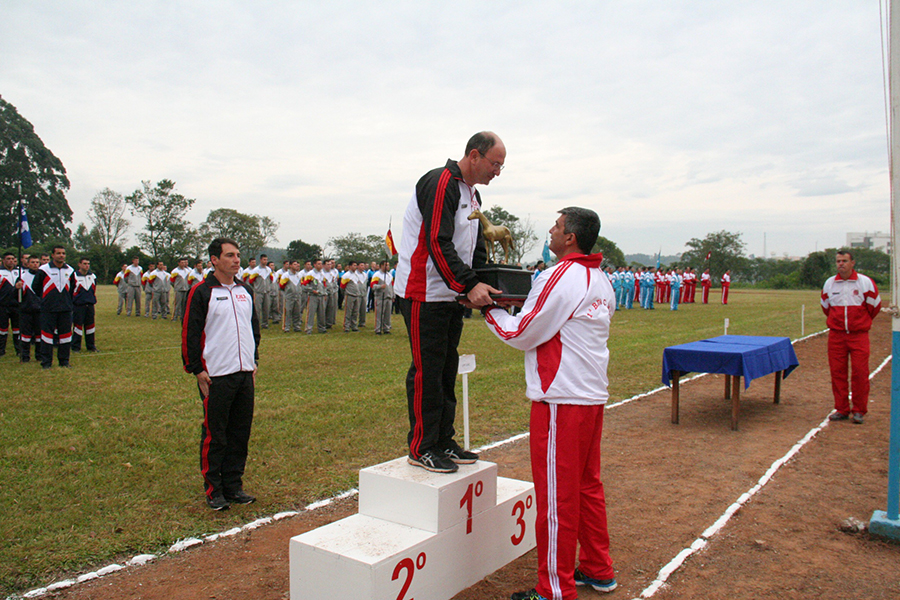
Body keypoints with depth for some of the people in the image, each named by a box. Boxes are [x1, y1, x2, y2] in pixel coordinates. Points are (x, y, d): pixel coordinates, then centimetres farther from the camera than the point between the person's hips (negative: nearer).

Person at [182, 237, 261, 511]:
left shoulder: (245, 291, 12)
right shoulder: (202, 292, -6)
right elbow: (190, 333, -7)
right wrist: (197, 370, -9)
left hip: (245, 373, 6)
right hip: (216, 375, -6)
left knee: (241, 432, 10)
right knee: (215, 435, 2)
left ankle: (233, 485, 22)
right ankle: (213, 490, 14)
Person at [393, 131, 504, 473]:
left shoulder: (473, 195, 17)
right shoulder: (440, 183, -14)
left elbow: (476, 251, 20)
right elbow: (438, 243, -24)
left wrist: (488, 286, 4)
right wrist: (469, 285, -29)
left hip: (453, 296, 10)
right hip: (424, 294, -10)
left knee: (447, 370, 13)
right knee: (427, 371, -4)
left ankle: (444, 442, 23)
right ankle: (422, 448, 7)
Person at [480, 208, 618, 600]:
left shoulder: (561, 277, -15)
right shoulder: (601, 281, 12)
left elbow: (521, 335, -12)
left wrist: (489, 309, 2)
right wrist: (528, 303, 14)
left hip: (562, 399, -9)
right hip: (593, 395, 9)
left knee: (556, 496, 0)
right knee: (588, 484, 19)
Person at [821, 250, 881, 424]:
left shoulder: (865, 282, -3)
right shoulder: (829, 283, 5)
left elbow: (875, 305, 9)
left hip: (859, 335, -2)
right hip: (836, 335, 3)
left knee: (860, 372, -4)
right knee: (837, 372, 3)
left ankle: (859, 410, 7)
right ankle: (841, 409, 13)